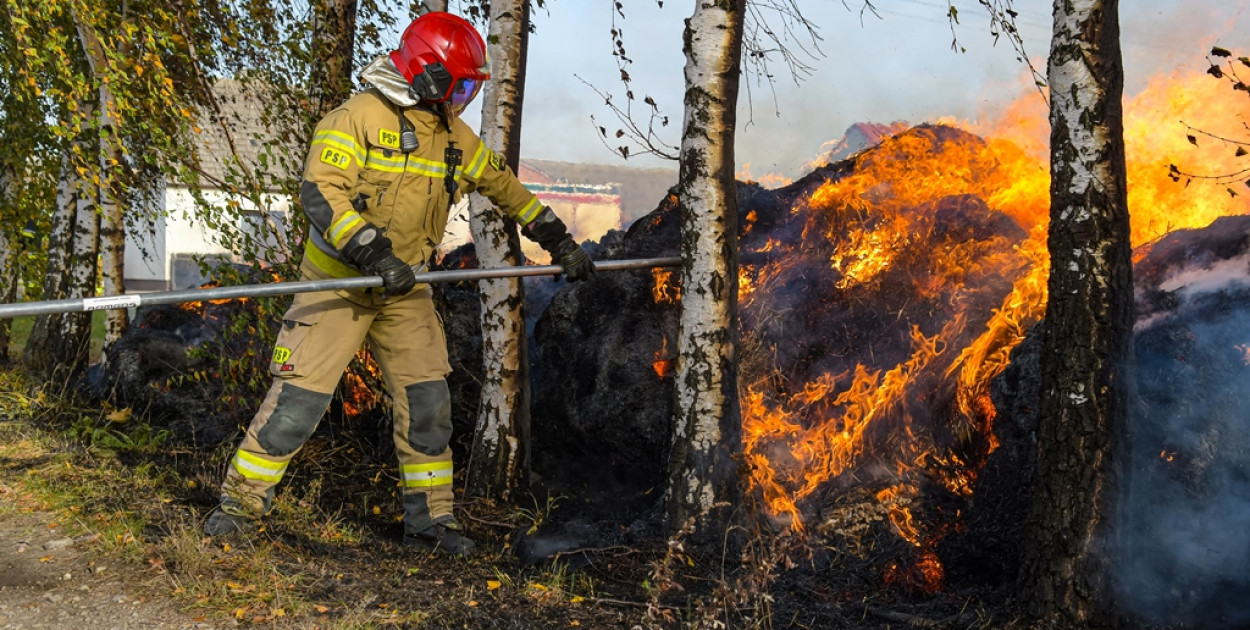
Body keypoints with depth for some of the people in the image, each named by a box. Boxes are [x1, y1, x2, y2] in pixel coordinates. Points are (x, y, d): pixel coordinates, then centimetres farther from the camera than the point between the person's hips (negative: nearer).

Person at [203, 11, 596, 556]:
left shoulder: (454, 137, 7)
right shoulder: (358, 117, -15)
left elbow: (503, 185, 18)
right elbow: (320, 192, -24)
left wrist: (558, 240, 16)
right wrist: (373, 253, -34)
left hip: (404, 288, 6)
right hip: (338, 282, -6)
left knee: (427, 399, 3)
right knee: (300, 396, -8)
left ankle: (429, 518, 15)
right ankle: (241, 503, 7)